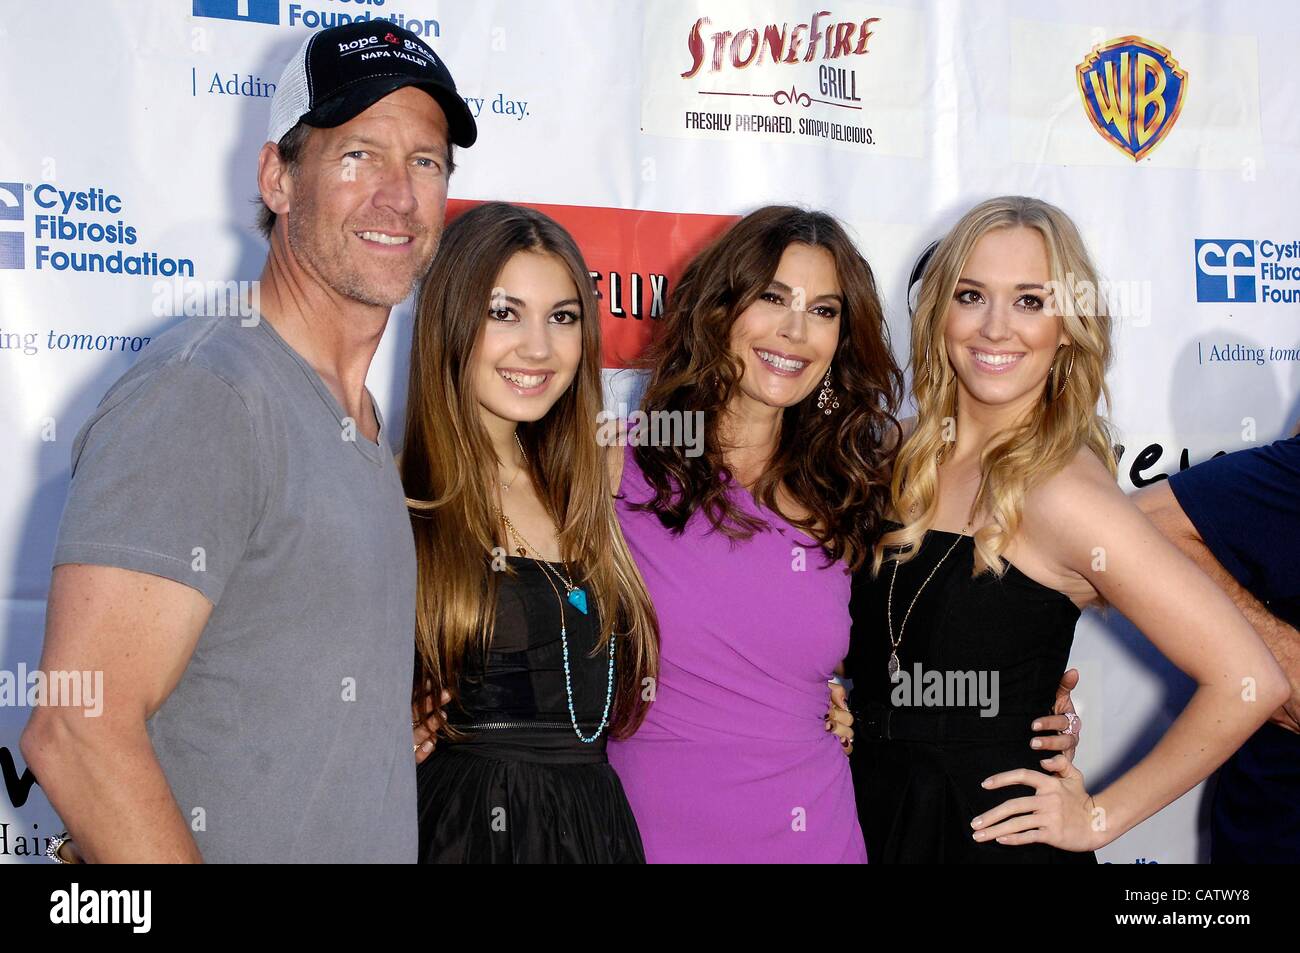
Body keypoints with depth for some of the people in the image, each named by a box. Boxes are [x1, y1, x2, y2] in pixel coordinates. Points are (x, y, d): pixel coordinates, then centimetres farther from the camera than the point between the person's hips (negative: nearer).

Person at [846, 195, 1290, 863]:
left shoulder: (1060, 494, -20)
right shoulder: (908, 463, -1)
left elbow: (1249, 682, -22)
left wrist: (1099, 817, -13)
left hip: (990, 833, -6)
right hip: (873, 816, 6)